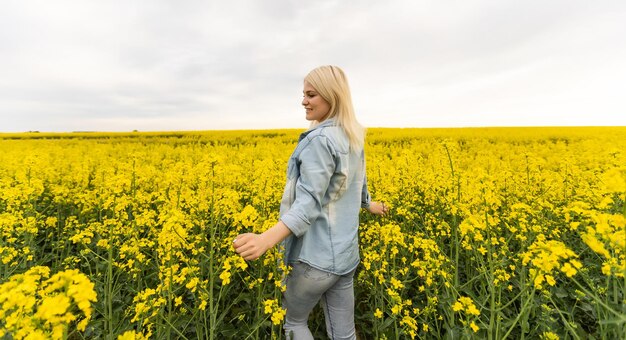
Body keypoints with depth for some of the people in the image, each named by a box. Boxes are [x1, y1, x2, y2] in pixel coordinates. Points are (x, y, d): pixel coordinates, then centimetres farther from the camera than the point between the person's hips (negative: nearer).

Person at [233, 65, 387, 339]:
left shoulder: (320, 139, -20)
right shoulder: (353, 138, 8)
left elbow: (309, 201, -27)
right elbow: (356, 183, 21)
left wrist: (266, 238, -39)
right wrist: (369, 205, 39)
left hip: (316, 254, -8)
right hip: (345, 253, 9)